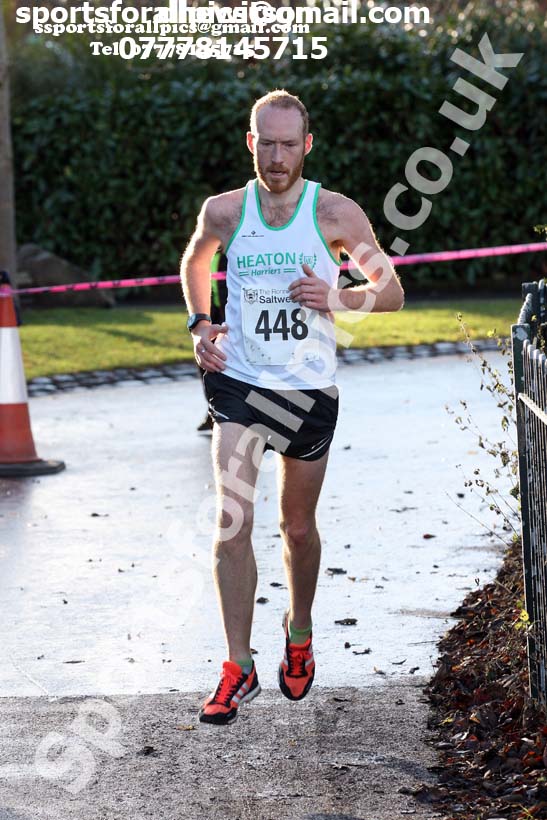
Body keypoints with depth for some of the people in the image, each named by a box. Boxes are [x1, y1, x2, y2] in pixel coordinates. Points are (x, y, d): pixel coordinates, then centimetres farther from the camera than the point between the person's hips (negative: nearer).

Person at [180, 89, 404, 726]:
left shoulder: (335, 213, -5)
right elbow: (193, 262, 23)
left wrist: (339, 297, -16)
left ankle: (299, 633, 41)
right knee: (233, 522, -14)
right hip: (237, 383, 0)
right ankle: (238, 668, -10)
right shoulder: (224, 212, 0)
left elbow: (392, 292, 2)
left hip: (310, 390, 0)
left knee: (297, 526, 14)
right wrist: (199, 324, 7)